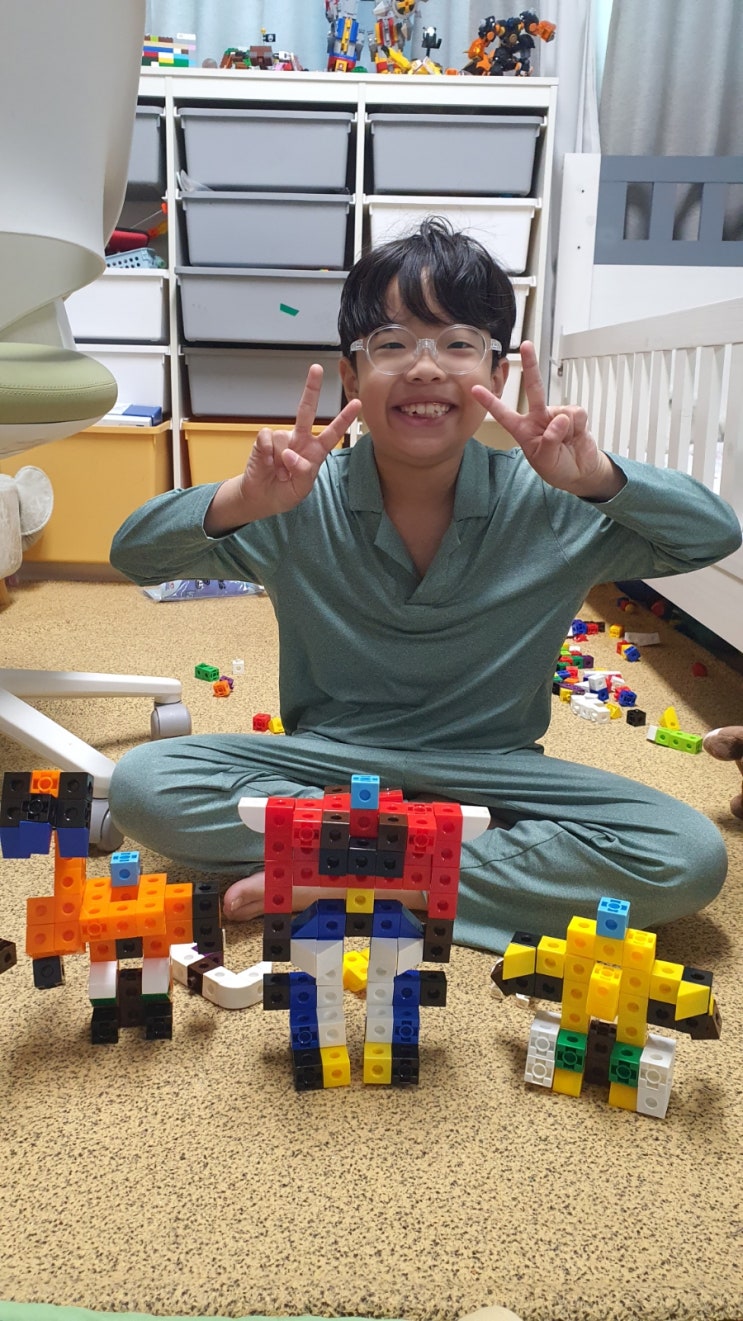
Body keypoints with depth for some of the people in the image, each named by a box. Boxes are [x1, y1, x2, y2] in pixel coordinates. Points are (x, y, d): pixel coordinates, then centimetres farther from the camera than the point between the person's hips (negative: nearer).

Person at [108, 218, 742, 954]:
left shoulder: (548, 507, -8)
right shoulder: (303, 503, -8)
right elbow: (134, 555, -10)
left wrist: (600, 479, -26)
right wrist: (239, 502, -31)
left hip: (491, 772, 1)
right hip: (327, 762, 0)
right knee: (142, 783, -22)